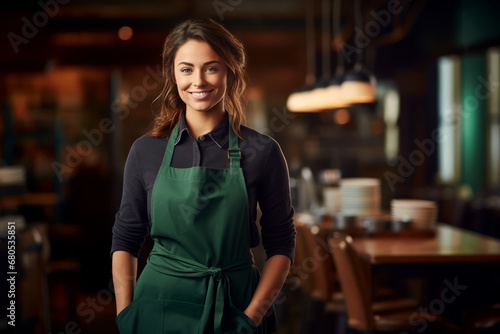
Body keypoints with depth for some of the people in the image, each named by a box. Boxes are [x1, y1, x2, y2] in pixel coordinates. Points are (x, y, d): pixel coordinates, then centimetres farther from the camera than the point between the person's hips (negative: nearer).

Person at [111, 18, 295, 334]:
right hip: (160, 306, 1)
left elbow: (281, 245, -2)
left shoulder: (262, 151, -5)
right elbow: (125, 240, 5)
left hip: (233, 307, -1)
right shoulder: (146, 151, 0)